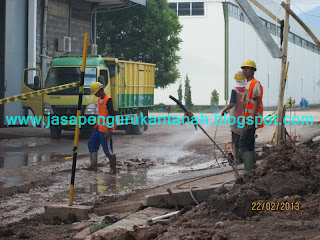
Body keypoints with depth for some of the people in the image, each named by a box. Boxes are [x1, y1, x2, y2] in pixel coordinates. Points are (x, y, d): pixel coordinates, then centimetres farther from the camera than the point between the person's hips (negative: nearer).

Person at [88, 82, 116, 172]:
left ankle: (113, 167, 6)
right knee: (91, 144, 10)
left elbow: (112, 115, -19)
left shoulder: (108, 100, -16)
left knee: (107, 149, -5)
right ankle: (93, 165, 14)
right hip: (98, 128, 10)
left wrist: (109, 130, -22)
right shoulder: (99, 99, 13)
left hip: (105, 129, -10)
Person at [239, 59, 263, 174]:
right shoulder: (247, 84, 18)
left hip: (252, 120, -10)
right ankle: (252, 168, 17)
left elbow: (256, 103, -18)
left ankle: (249, 169, -13)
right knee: (249, 145, 12)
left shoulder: (255, 84, -12)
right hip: (248, 119, 10)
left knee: (243, 143, -13)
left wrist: (251, 118, -25)